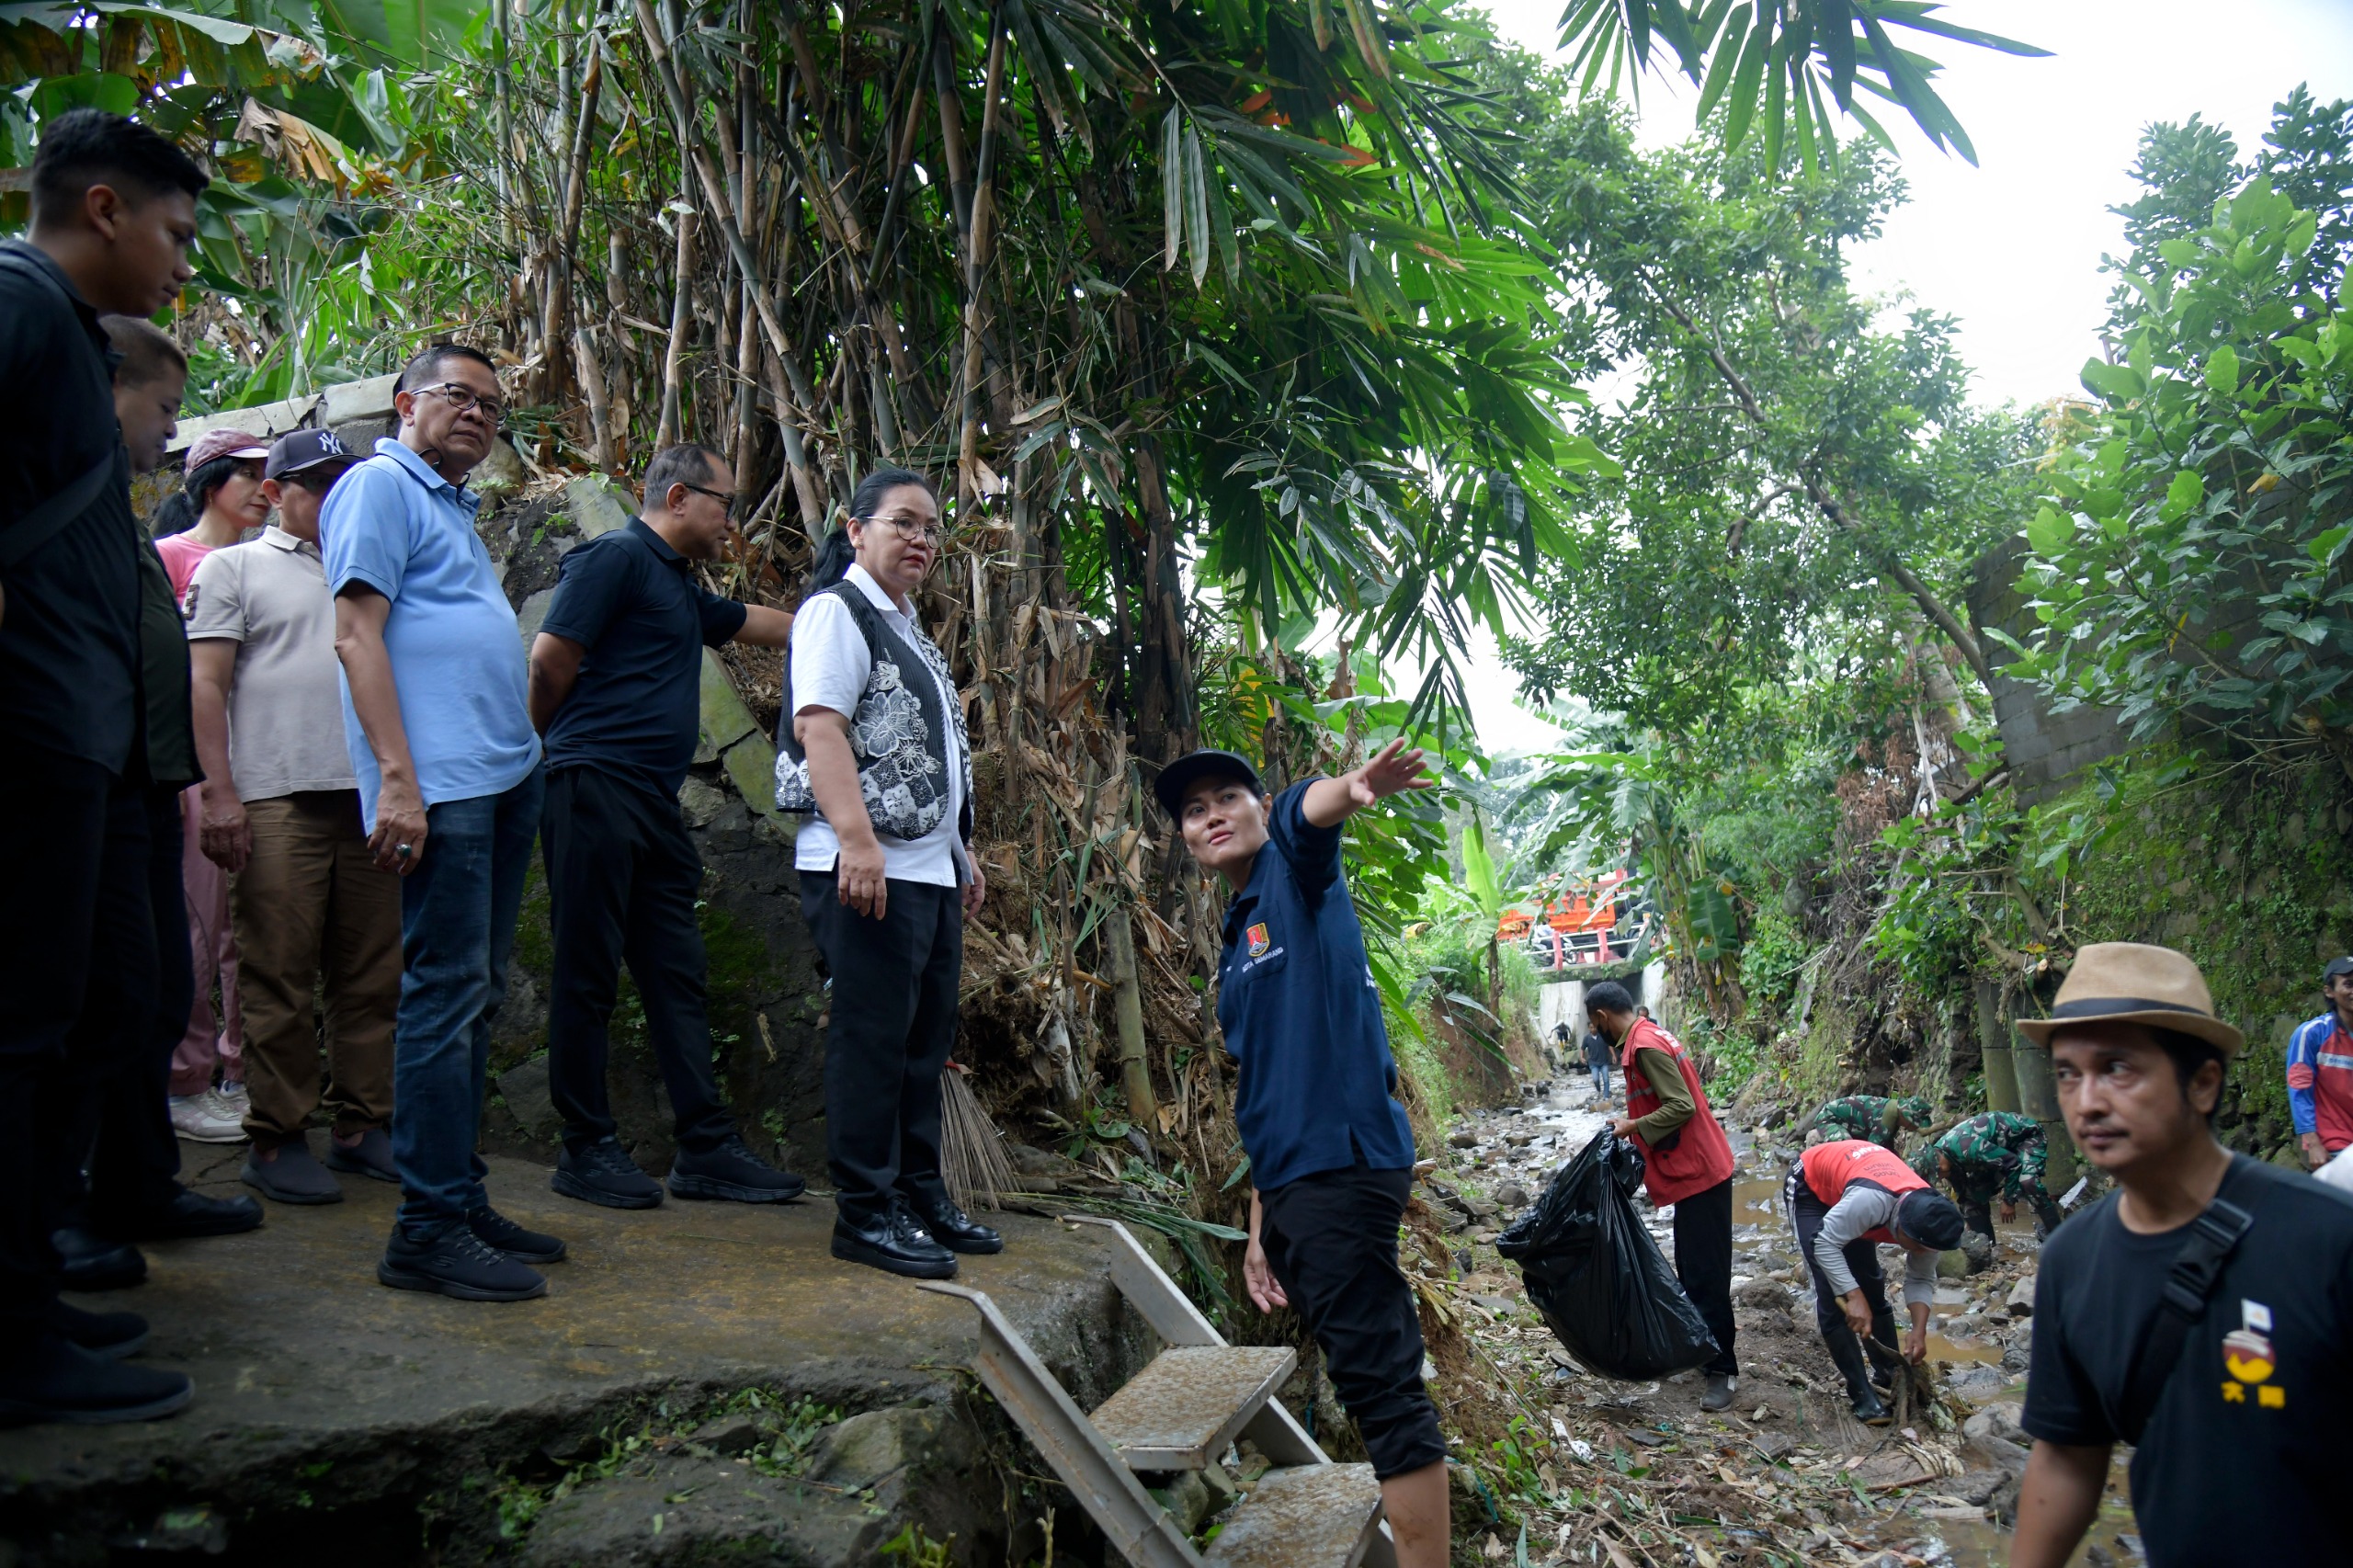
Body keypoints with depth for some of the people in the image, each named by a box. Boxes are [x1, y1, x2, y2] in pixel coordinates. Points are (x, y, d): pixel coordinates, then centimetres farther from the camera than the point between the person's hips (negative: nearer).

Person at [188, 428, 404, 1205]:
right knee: (280, 983, -3)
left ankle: (361, 1125, 12)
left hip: (371, 800, 4)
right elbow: (207, 685, 1)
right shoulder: (234, 567, 10)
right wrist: (220, 794, -9)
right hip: (279, 801, -4)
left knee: (372, 979, 4)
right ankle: (276, 1141, 5)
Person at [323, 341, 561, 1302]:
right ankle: (428, 1231, -4)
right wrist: (397, 778, -20)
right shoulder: (382, 485, -1)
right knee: (444, 994, -9)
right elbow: (356, 632, -12)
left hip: (506, 780, 10)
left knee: (474, 997, 11)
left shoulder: (453, 506, 25)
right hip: (440, 785, -9)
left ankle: (462, 1199, 19)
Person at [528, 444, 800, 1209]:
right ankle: (586, 1149, 7)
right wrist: (563, 748, 4)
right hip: (597, 787, -9)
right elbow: (550, 661, -10)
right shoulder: (617, 557, -5)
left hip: (656, 800, 9)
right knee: (588, 972, -2)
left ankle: (706, 1147, 10)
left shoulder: (681, 589, 24)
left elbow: (754, 622, 39)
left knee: (677, 974, 7)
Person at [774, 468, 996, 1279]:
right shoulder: (837, 611, -4)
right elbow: (819, 726, -17)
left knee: (926, 1038, 11)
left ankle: (921, 1196, 21)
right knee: (873, 1037, -5)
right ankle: (865, 1213, 3)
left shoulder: (909, 630, 25)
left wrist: (963, 851, 26)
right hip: (868, 869, -9)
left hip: (931, 870, 9)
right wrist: (858, 841, -26)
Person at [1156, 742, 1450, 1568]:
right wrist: (1260, 1229, 19)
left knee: (1381, 1384, -8)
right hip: (1288, 1186, 9)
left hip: (1341, 1162, -9)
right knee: (1364, 1378, 16)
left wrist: (1352, 787, -50)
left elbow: (1303, 814, -27)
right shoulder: (1235, 950, 21)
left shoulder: (1298, 876, -1)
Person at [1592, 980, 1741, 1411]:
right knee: (1690, 1268, 18)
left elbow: (1682, 1106, -25)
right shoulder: (1649, 1037, 12)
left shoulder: (1645, 1046, -19)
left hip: (1699, 1173, -11)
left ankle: (1723, 1370, 0)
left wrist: (1634, 1128, -16)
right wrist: (1633, 1127, 9)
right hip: (1694, 1169, 11)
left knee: (1705, 1274, -6)